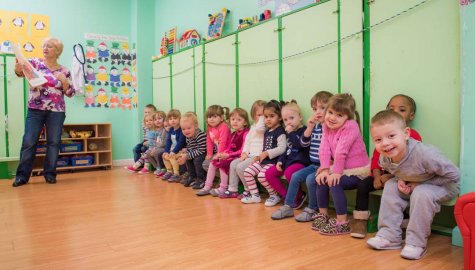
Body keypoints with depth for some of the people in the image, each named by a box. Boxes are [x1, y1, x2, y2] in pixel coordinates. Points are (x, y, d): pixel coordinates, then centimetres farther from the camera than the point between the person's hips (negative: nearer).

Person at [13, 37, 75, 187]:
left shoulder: (64, 71, 7)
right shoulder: (35, 62, 7)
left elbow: (70, 93, 6)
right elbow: (21, 70, -8)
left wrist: (64, 80, -11)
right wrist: (18, 68, -31)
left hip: (56, 111, 1)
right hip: (35, 109, 0)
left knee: (54, 142, 2)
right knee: (29, 141, -2)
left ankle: (50, 173, 13)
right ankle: (22, 175, 6)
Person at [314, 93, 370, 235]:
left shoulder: (350, 126, -23)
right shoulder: (326, 127, 0)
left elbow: (341, 151, -27)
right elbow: (324, 149, -8)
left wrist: (336, 172, -26)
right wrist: (325, 169, -17)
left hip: (358, 170, -7)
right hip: (340, 168, 8)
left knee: (334, 183, -25)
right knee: (321, 179, -5)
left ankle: (342, 223, -14)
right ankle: (323, 215, 14)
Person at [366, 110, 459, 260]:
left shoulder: (424, 154, -39)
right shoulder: (384, 159, -19)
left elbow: (454, 175, -28)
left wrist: (419, 185, -24)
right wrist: (400, 180, -16)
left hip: (444, 185, -6)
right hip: (411, 185, 6)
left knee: (422, 193, -33)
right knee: (390, 186, -14)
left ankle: (416, 243, -17)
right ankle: (389, 236, -7)